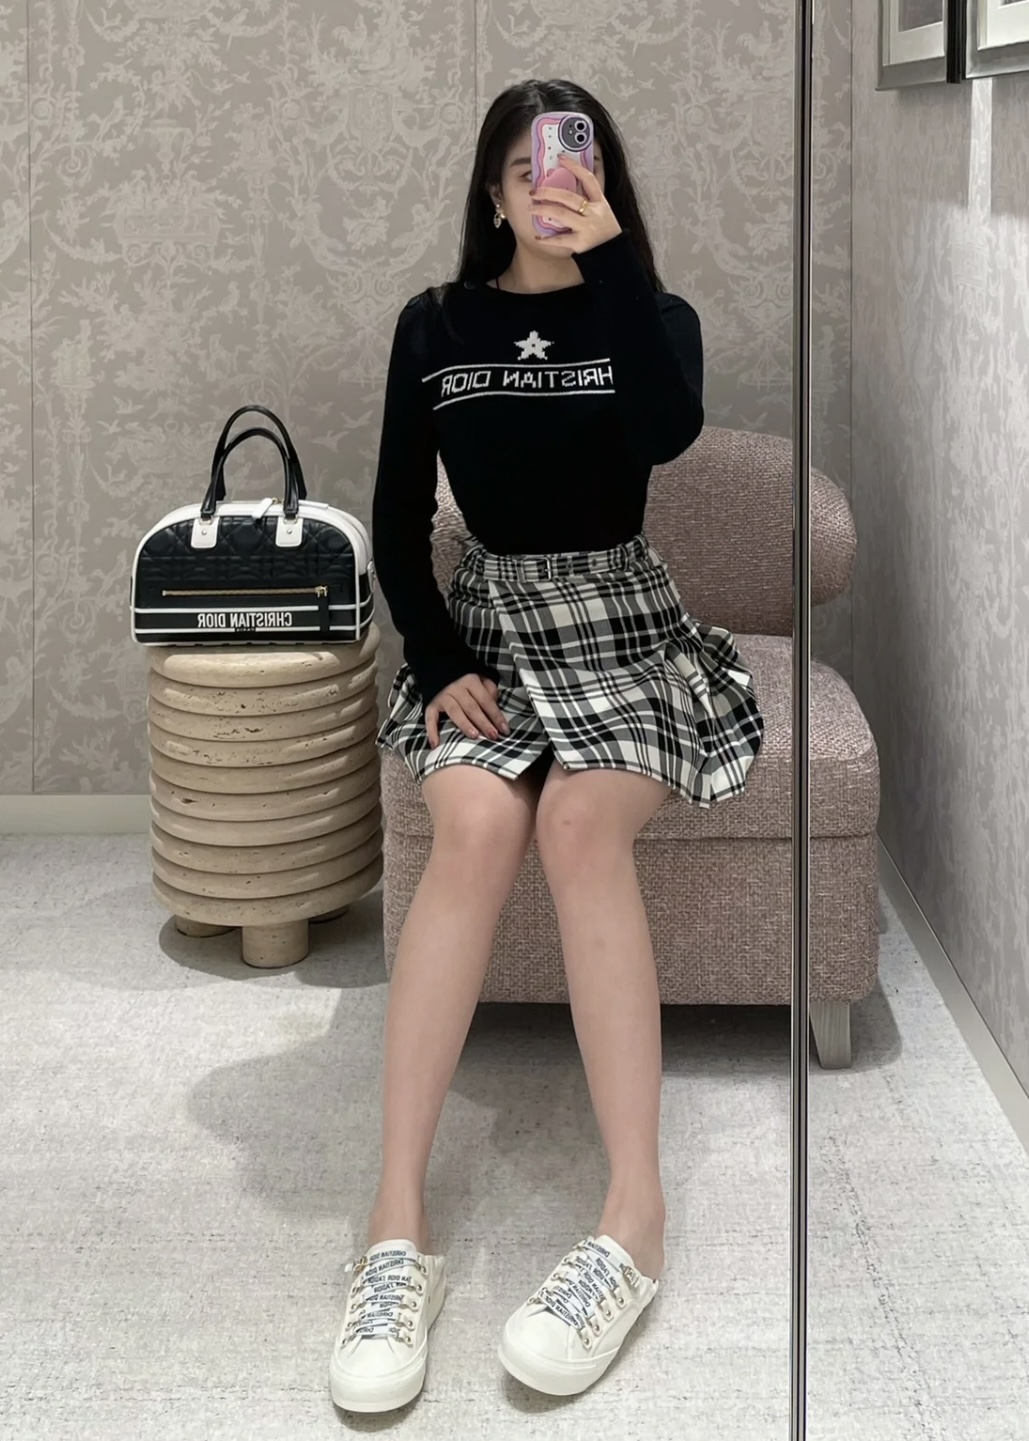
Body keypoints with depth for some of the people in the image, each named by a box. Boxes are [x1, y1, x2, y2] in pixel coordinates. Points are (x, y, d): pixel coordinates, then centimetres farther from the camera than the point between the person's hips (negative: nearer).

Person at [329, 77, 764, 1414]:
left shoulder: (651, 316, 5)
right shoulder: (436, 325, 8)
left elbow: (670, 431, -19)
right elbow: (398, 516, 6)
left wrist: (611, 257, -22)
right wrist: (440, 661, -8)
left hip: (624, 619, 0)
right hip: (484, 617, 1)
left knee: (580, 821, -33)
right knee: (475, 824, -32)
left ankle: (637, 1213, -34)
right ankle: (398, 1225, -35)